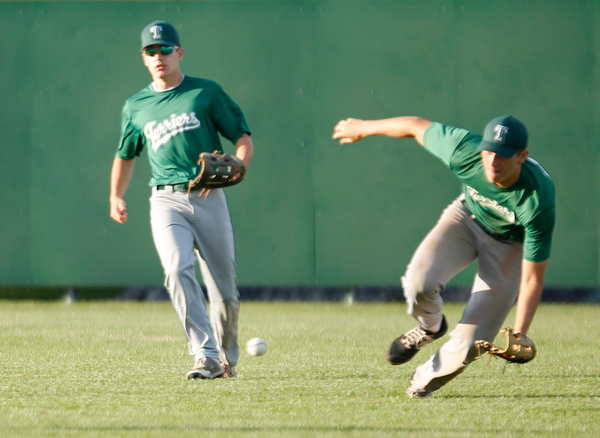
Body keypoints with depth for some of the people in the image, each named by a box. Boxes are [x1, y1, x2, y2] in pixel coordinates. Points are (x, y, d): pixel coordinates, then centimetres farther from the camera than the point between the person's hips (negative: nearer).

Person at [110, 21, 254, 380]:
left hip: (208, 198, -1)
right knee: (177, 270, -24)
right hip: (166, 201, 1)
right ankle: (207, 357, -28)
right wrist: (116, 198, 26)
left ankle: (228, 358, 24)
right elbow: (125, 155, 31)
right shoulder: (136, 107, 15)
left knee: (225, 288, 1)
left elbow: (244, 139, 4)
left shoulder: (206, 93, 5)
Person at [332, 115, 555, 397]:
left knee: (469, 345, -12)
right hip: (468, 215, 2)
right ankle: (430, 328, 10)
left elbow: (533, 277, -29)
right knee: (419, 282, -27)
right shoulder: (464, 150, -33)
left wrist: (519, 336, -32)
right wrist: (363, 128, 3)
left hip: (510, 244, -2)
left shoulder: (538, 201, -38)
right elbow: (417, 126, -13)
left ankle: (426, 379, 23)